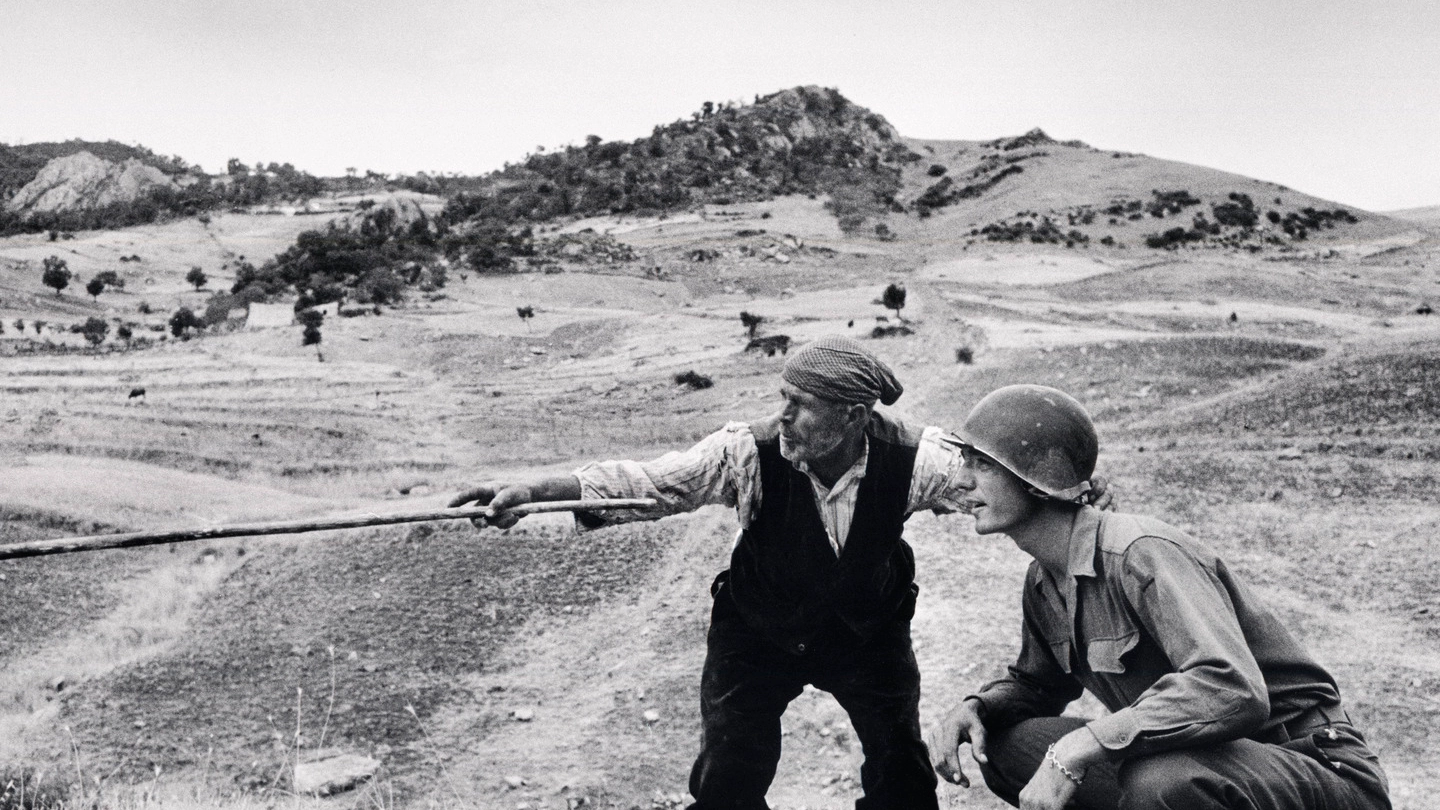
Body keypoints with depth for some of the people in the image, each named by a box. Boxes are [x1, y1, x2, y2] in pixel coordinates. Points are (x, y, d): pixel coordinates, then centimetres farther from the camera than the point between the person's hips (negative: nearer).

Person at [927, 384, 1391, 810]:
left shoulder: (1142, 555, -23)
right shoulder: (1043, 581, 4)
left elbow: (1234, 689, -35)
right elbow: (1038, 684, 19)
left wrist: (1078, 747, -36)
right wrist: (975, 708, -3)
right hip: (1205, 763, 8)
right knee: (1003, 743, -1)